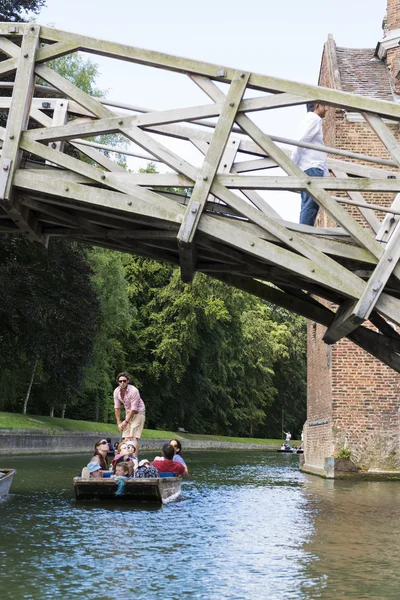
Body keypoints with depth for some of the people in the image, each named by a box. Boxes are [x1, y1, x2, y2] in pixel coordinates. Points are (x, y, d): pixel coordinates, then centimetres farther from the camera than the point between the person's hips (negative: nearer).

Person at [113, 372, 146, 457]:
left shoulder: (134, 391, -24)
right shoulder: (116, 391, -6)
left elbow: (134, 409, -21)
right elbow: (117, 408, 1)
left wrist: (126, 421, -15)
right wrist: (119, 422, 1)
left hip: (138, 413, -7)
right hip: (128, 413, 7)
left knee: (134, 437, -17)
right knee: (125, 437, 4)